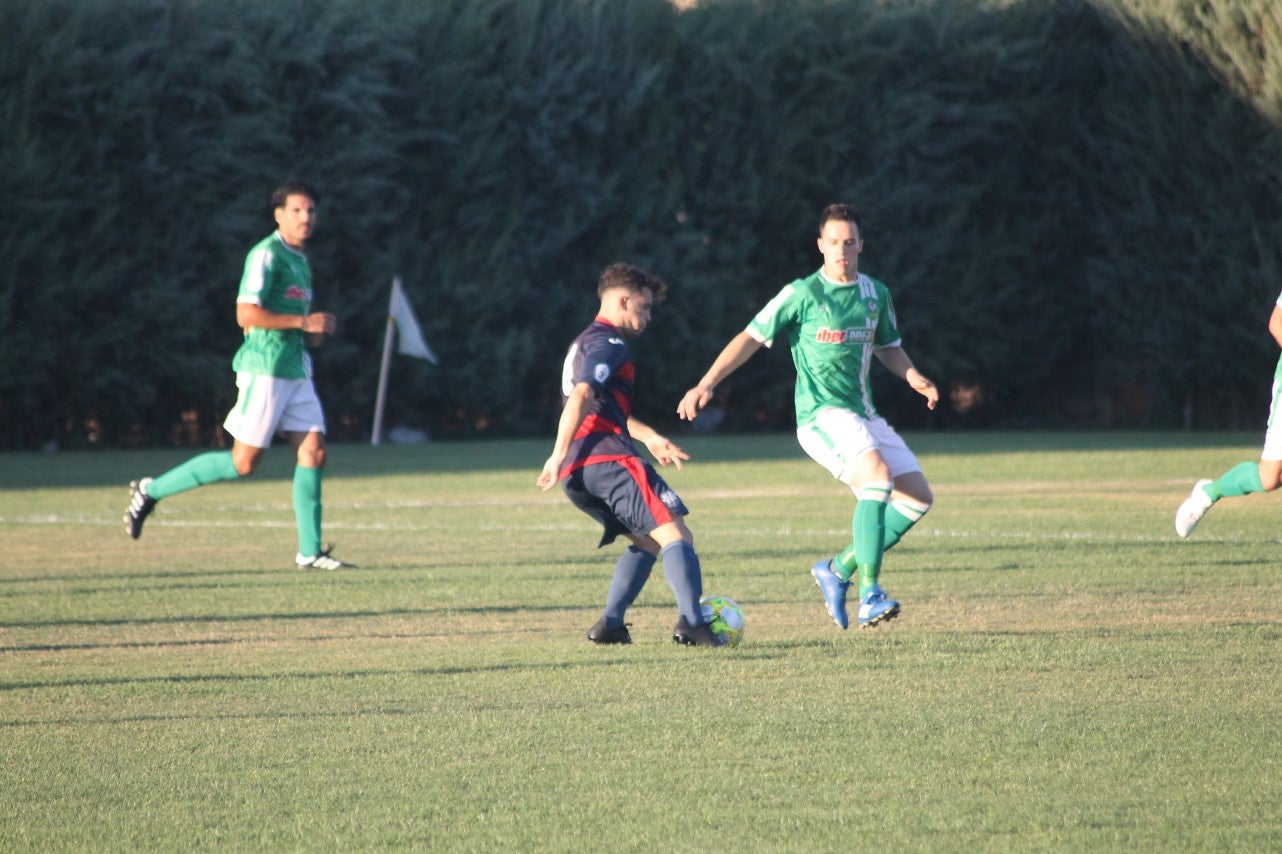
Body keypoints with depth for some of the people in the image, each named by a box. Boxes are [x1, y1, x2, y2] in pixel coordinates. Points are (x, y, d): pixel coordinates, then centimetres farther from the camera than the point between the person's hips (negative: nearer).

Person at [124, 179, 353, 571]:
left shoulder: (300, 260, 18)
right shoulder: (266, 255, -11)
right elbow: (246, 314, -21)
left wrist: (314, 334, 9)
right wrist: (304, 322, -19)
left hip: (295, 370, 9)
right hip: (265, 367, -9)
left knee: (313, 452, -1)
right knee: (243, 462, -7)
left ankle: (310, 551, 3)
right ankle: (152, 491, 5)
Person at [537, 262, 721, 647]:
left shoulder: (584, 342, 29)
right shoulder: (609, 344, -3)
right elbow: (581, 397, -17)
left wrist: (649, 437, 28)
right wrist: (559, 455, -21)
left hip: (576, 472, 10)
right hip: (608, 457, -10)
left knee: (648, 540, 20)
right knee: (675, 534, -15)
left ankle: (610, 623, 8)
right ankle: (691, 621, -33)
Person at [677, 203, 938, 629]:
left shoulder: (876, 294, 11)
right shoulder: (802, 294, -7)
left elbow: (888, 348, 25)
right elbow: (750, 338, -5)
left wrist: (915, 378, 5)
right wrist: (706, 384, -13)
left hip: (864, 414, 7)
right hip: (821, 414, -7)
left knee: (918, 497, 1)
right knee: (878, 474, -31)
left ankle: (838, 570, 12)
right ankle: (869, 597, -33)